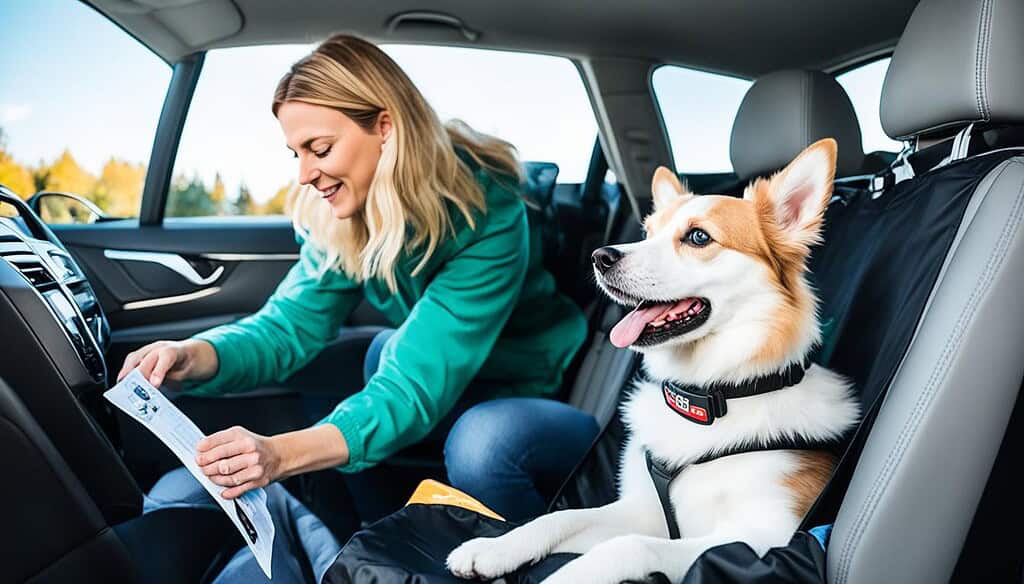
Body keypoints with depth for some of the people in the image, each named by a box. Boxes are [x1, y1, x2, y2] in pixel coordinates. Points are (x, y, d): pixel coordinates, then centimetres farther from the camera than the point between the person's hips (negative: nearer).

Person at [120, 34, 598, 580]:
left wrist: (284, 453, -47)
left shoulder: (484, 212, -30)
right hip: (456, 396, 7)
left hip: (553, 396, -6)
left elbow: (419, 385, -35)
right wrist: (194, 356, -31)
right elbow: (290, 324, -11)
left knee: (480, 444, -33)